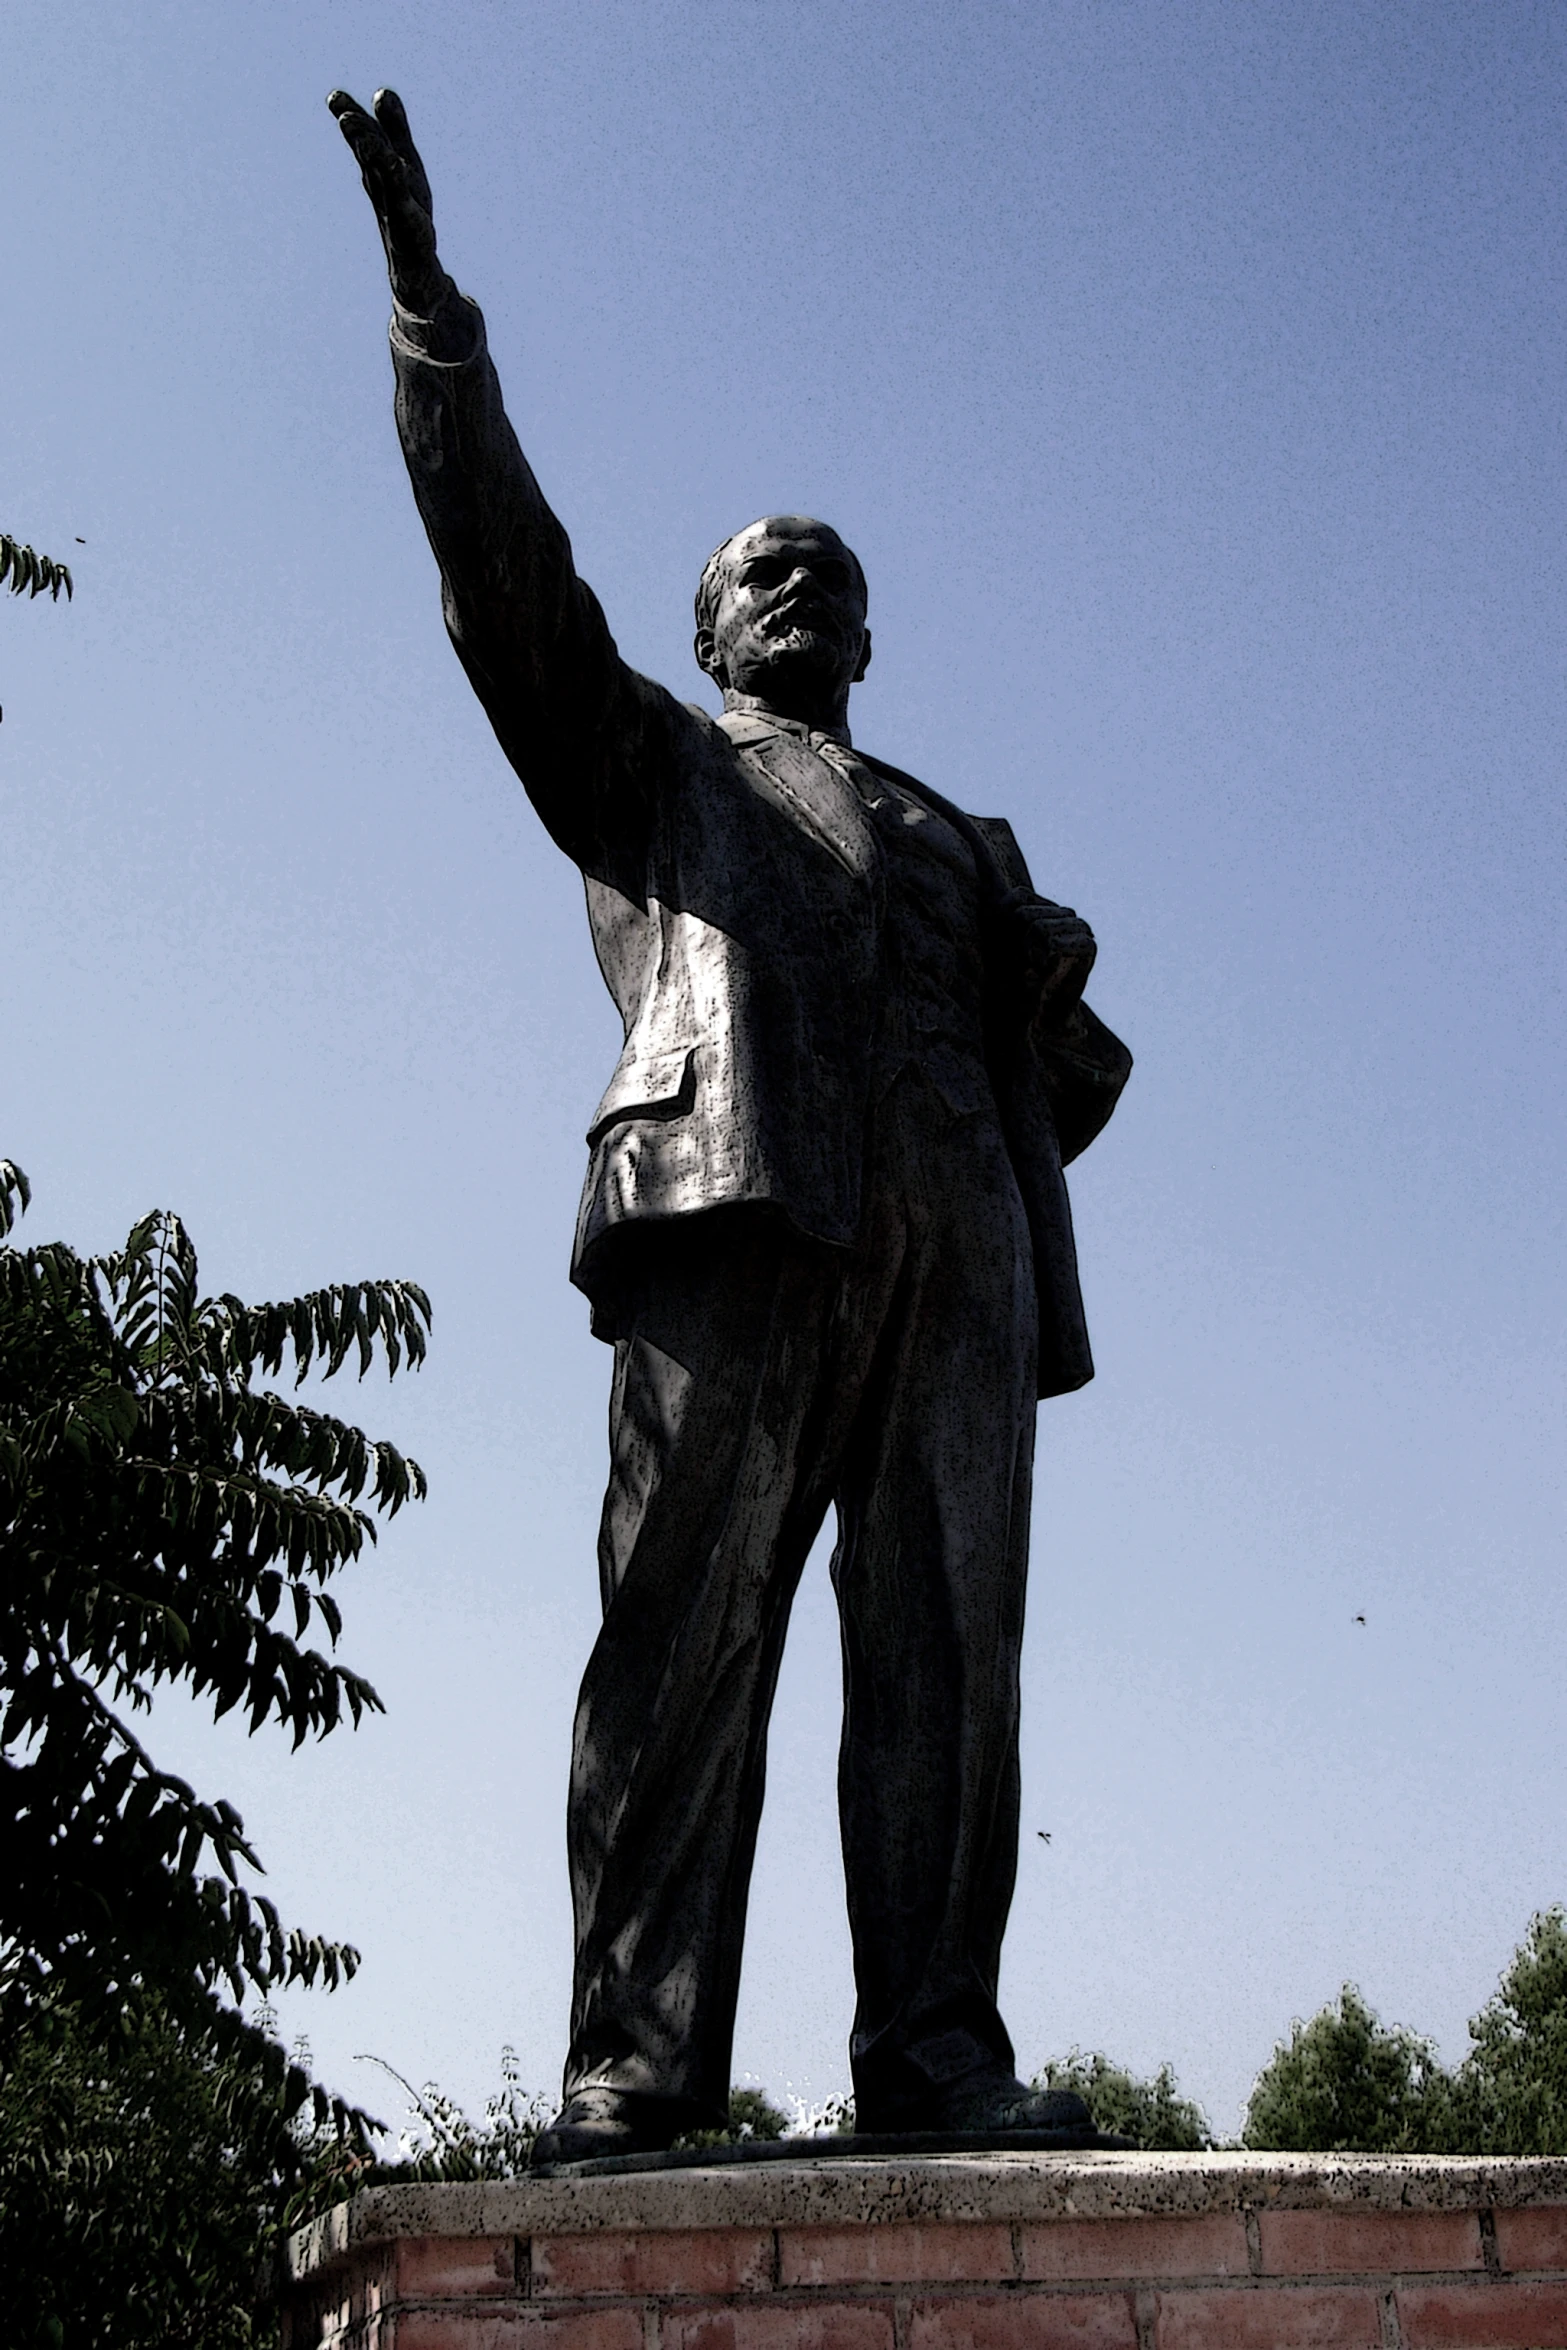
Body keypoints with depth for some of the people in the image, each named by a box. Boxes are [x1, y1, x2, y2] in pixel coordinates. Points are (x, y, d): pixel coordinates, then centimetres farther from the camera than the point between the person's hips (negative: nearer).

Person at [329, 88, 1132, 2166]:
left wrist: (1053, 986, 3)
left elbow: (1070, 1064, 26)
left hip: (955, 1239, 4)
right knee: (685, 1630, -12)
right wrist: (425, 286, 8)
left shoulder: (957, 839, 35)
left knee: (950, 1643, -7)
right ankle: (638, 2061, -14)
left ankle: (936, 2055, -8)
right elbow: (502, 563, 14)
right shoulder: (647, 765, 26)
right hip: (739, 1210, -4)